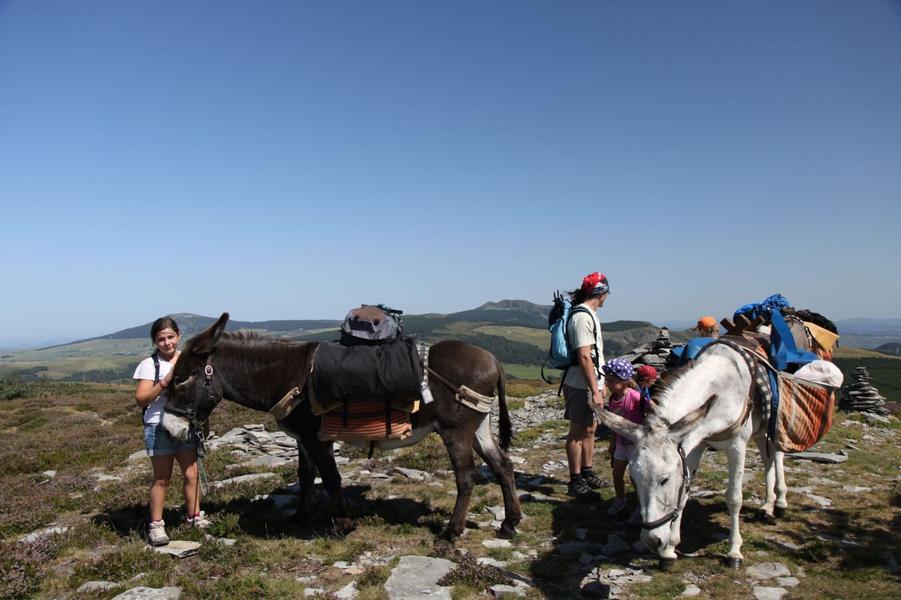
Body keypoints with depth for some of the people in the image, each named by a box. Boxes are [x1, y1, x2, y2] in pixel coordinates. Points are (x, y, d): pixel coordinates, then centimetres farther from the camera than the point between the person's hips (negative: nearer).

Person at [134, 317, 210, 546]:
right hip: (159, 427, -4)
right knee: (162, 478, 4)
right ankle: (156, 525, 16)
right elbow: (140, 399, -14)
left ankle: (195, 516, 23)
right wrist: (165, 382, -25)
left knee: (192, 474, 9)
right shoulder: (150, 364, -7)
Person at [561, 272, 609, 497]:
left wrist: (599, 385, 19)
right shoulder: (582, 317, -19)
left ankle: (587, 473, 29)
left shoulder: (588, 314, 13)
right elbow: (584, 357, -24)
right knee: (578, 431, 0)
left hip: (590, 383, 10)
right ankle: (576, 481, 11)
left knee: (590, 428, 17)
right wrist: (595, 392, -24)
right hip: (581, 385, -10)